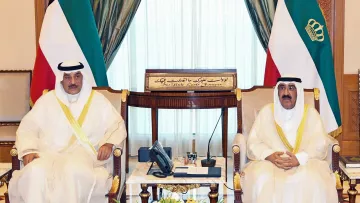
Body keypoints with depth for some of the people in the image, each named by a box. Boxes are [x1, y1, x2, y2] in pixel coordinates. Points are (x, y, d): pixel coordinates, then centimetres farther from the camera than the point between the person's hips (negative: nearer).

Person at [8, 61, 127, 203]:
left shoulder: (97, 100, 16)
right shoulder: (47, 100, 17)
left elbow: (117, 125, 14)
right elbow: (27, 128, 14)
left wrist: (109, 143, -7)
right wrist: (28, 150, -6)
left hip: (83, 154, -1)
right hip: (48, 154, 1)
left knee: (73, 171, -39)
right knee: (34, 172, -35)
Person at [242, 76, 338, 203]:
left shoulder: (310, 113, 6)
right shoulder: (266, 112, 8)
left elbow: (320, 145, -3)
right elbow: (253, 143, 2)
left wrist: (299, 159, -22)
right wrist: (269, 155, -20)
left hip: (305, 163, 0)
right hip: (270, 162, 0)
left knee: (312, 181, -33)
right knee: (263, 180, -33)